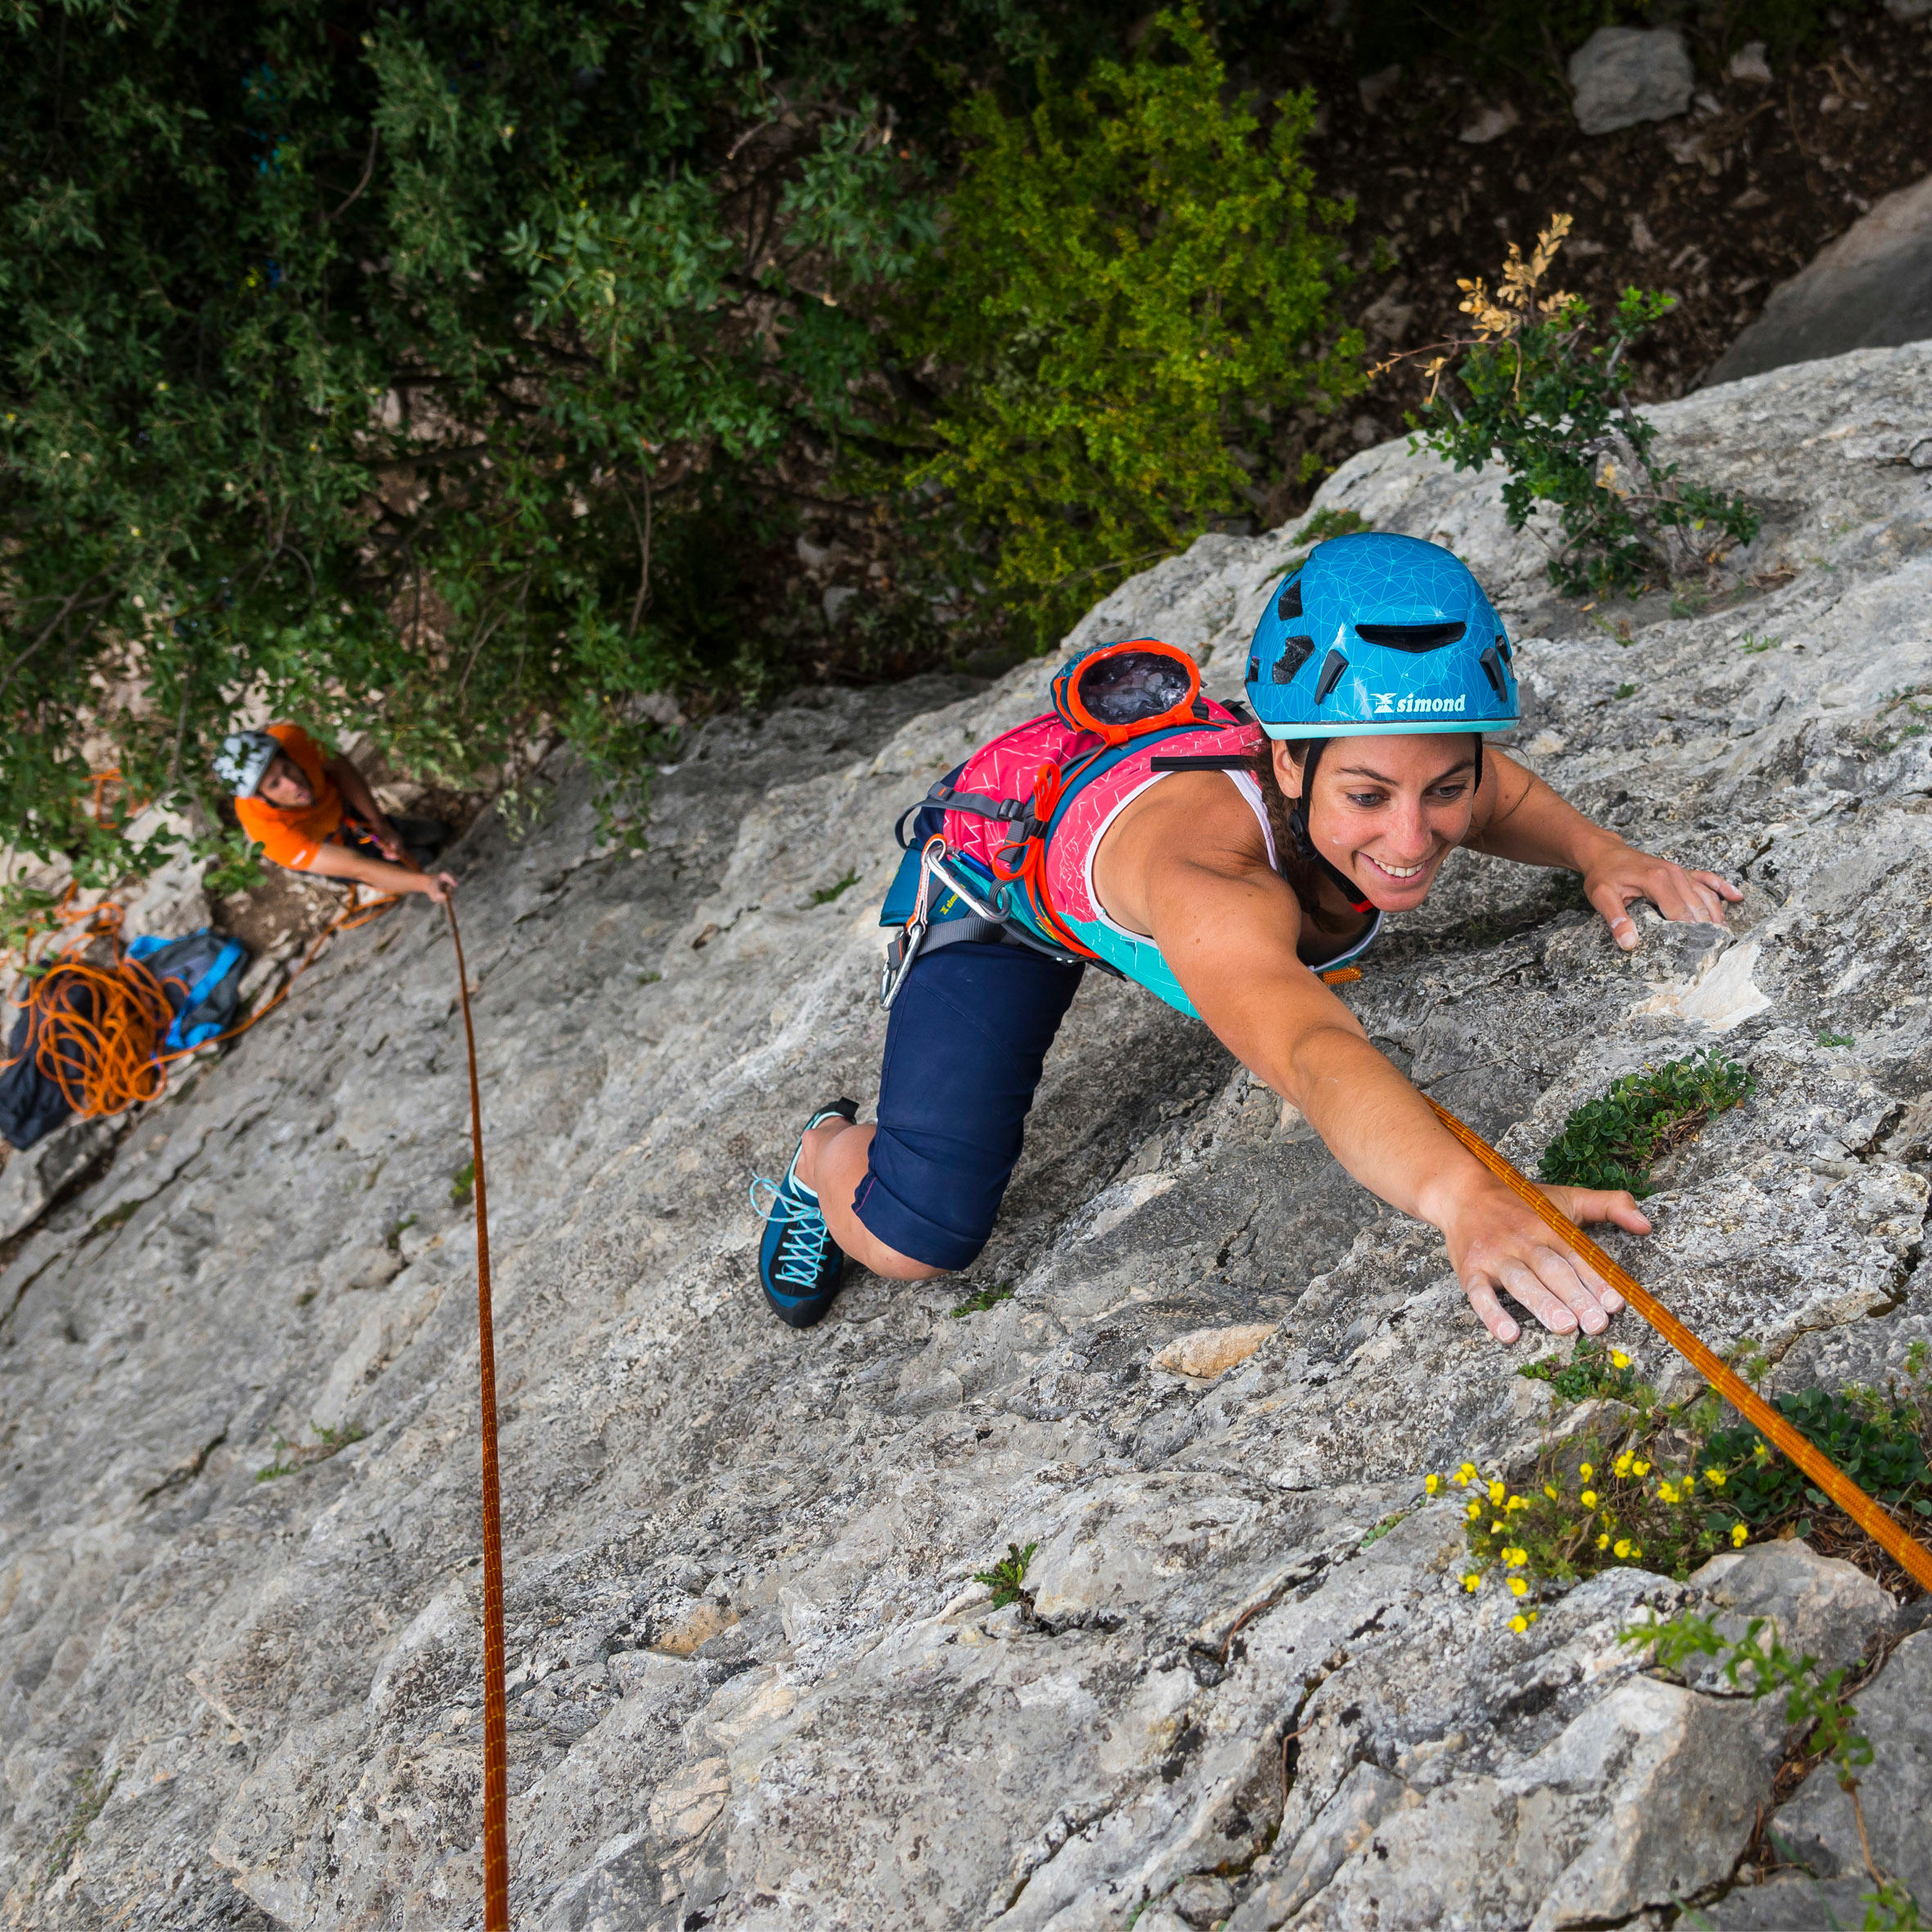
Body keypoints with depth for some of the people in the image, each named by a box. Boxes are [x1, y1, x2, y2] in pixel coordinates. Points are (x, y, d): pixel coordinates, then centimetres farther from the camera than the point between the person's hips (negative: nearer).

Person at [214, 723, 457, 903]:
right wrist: (425, 882, -61)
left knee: (433, 834, 15)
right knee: (421, 859, 1)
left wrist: (381, 825, -21)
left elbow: (339, 767, -15)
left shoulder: (289, 738, -39)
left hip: (342, 805, 4)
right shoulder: (270, 832, -48)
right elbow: (357, 868, -48)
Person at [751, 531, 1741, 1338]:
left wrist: (1600, 855, -23)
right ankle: (824, 1156, 21)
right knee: (916, 1238, -13)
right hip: (999, 868, -5)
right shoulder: (1211, 869, -49)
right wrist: (1466, 1198, -86)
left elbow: (1508, 794, -5)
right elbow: (1308, 1051, -69)